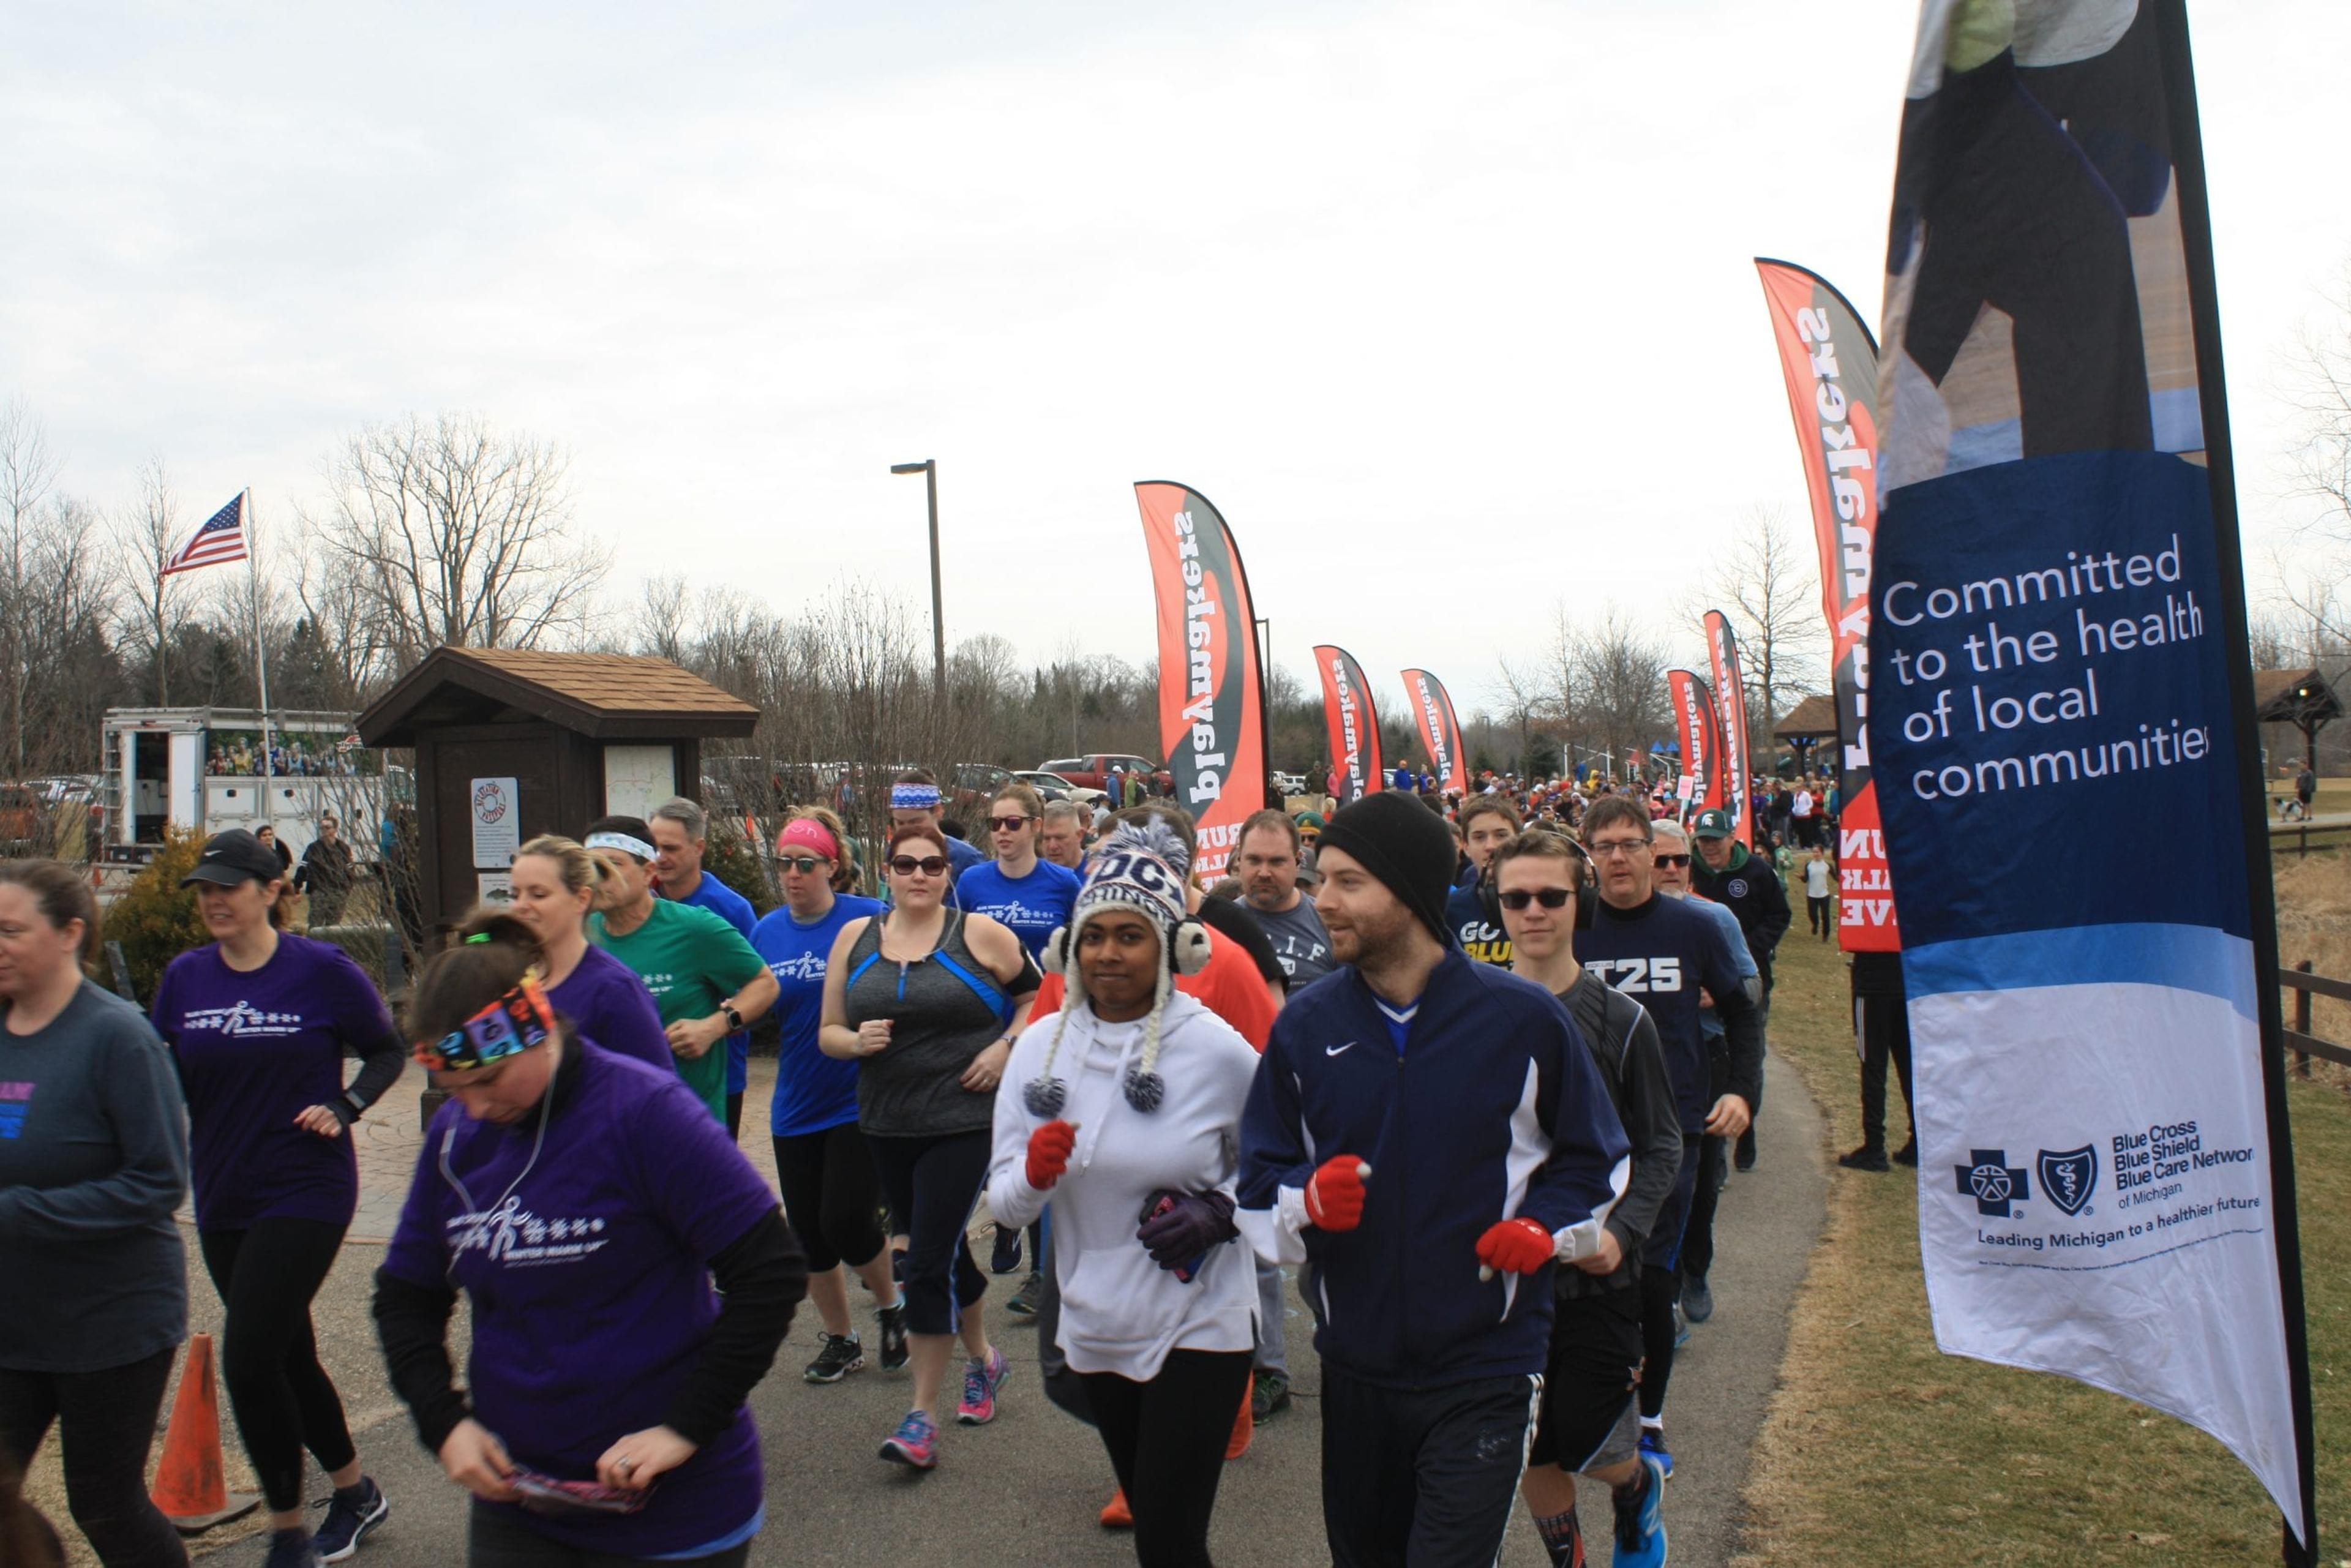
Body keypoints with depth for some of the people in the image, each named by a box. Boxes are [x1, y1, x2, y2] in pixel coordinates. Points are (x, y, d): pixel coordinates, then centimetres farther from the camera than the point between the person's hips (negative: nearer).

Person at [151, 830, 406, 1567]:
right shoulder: (185, 977, 2)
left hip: (305, 1193, -5)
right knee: (289, 1357, 16)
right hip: (222, 1201, 6)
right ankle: (356, 1494, 36)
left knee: (248, 1360, -10)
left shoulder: (321, 969, -11)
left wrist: (344, 1107, -15)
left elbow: (386, 1050, 0)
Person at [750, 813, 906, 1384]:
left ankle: (891, 1307, 22)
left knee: (847, 1220, -9)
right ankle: (840, 1340, 32)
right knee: (808, 1231, 11)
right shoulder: (766, 931, 4)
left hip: (860, 1100, -5)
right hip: (796, 1106, 5)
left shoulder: (868, 918, -10)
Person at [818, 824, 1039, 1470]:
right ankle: (983, 1358, 42)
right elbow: (828, 1032, 9)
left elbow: (1036, 995, 7)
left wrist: (1006, 1046, -8)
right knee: (944, 1251, 18)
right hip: (888, 1126, 4)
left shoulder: (979, 934, -4)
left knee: (927, 1263, -9)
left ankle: (923, 1415, 3)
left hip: (963, 1120, -4)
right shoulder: (855, 938, 6)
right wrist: (856, 1040, -13)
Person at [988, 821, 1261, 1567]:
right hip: (1094, 1329, 4)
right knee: (1148, 1507, 23)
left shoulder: (1215, 1047, -15)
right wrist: (1033, 1176, -23)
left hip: (1199, 1327, -4)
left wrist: (1219, 1212, -19)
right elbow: (1002, 1204, -1)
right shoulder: (1040, 1046, -5)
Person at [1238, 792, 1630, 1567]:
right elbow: (1259, 1182, 4)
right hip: (1354, 1365, 4)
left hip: (1484, 1366, -3)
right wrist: (1306, 1199, -17)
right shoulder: (1304, 1026, -4)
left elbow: (1593, 1157, 6)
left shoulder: (1522, 1018, -9)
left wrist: (1547, 1226, -11)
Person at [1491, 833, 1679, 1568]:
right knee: (1532, 1455, 11)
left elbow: (1661, 1146, -1)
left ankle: (1641, 1487, 38)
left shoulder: (1620, 1019, -5)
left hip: (1597, 1278, -1)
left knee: (1584, 1448, 4)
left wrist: (1623, 1232, -14)